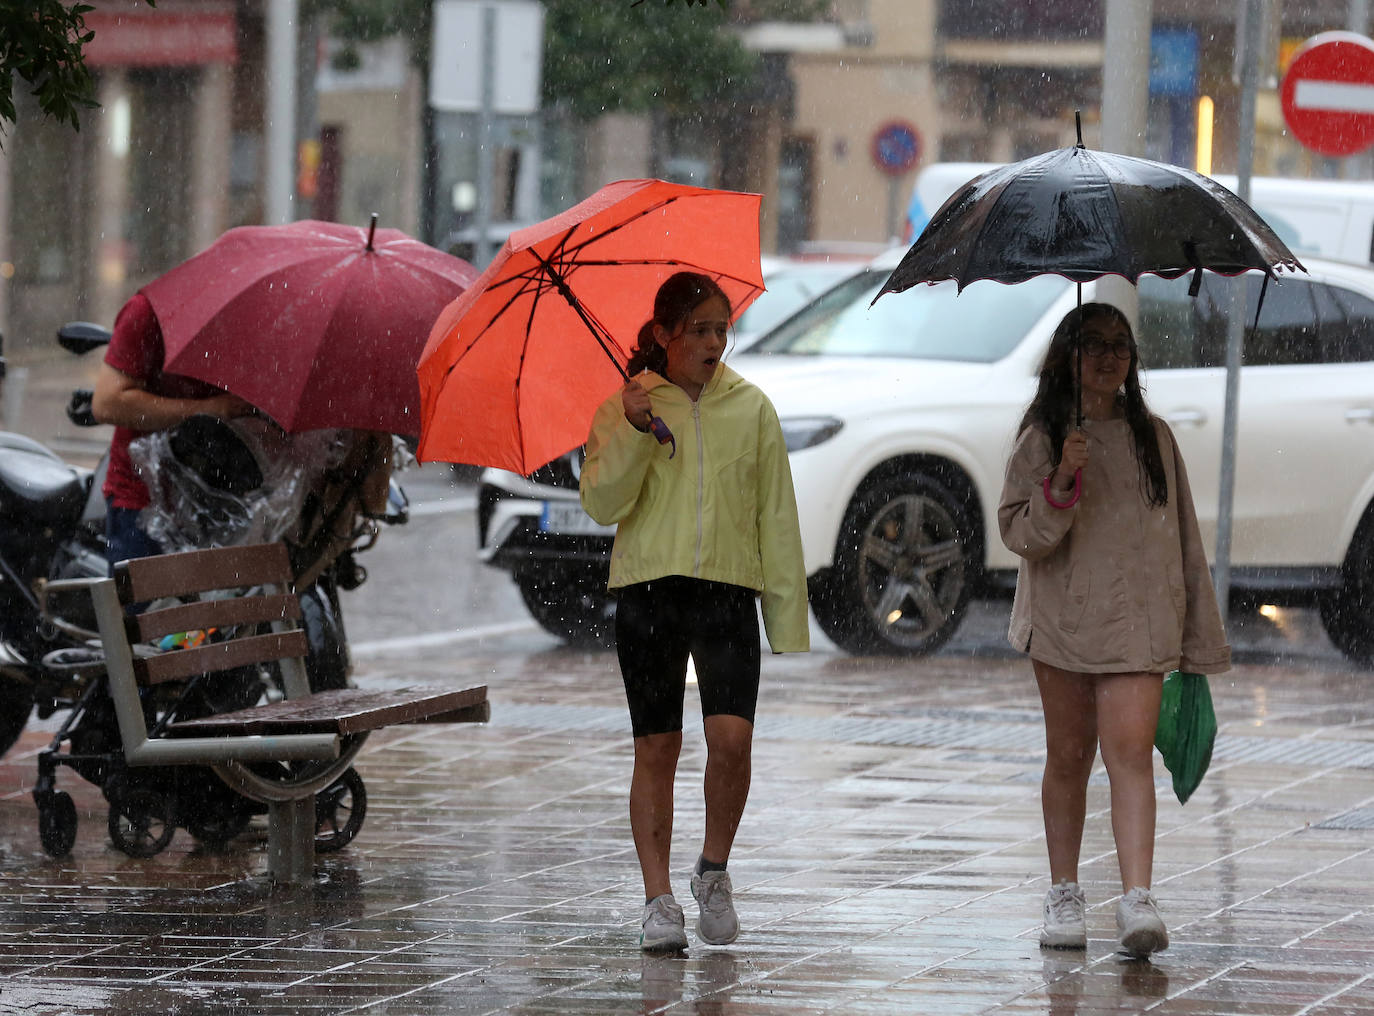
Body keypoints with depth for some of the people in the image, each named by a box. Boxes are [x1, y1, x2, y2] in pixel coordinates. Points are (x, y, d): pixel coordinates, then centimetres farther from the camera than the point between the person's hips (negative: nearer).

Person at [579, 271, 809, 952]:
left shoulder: (750, 409, 10)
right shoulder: (626, 409, 7)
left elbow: (777, 515, 12)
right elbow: (602, 504, -3)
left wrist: (788, 616, 7)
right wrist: (633, 432, -17)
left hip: (728, 589, 0)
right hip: (648, 589, 0)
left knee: (731, 737, -15)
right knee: (657, 747, 1)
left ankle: (714, 870, 7)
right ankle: (658, 900, 8)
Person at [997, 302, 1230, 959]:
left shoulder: (1153, 437, 10)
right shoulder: (1042, 438, 3)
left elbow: (1182, 536, 15)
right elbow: (1019, 533, -4)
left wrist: (1199, 632, 13)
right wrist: (1061, 483, -22)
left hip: (1138, 621, 0)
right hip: (1063, 617, 0)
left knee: (1130, 751, -14)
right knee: (1069, 757, 6)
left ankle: (1137, 900, -23)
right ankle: (1063, 897, 19)